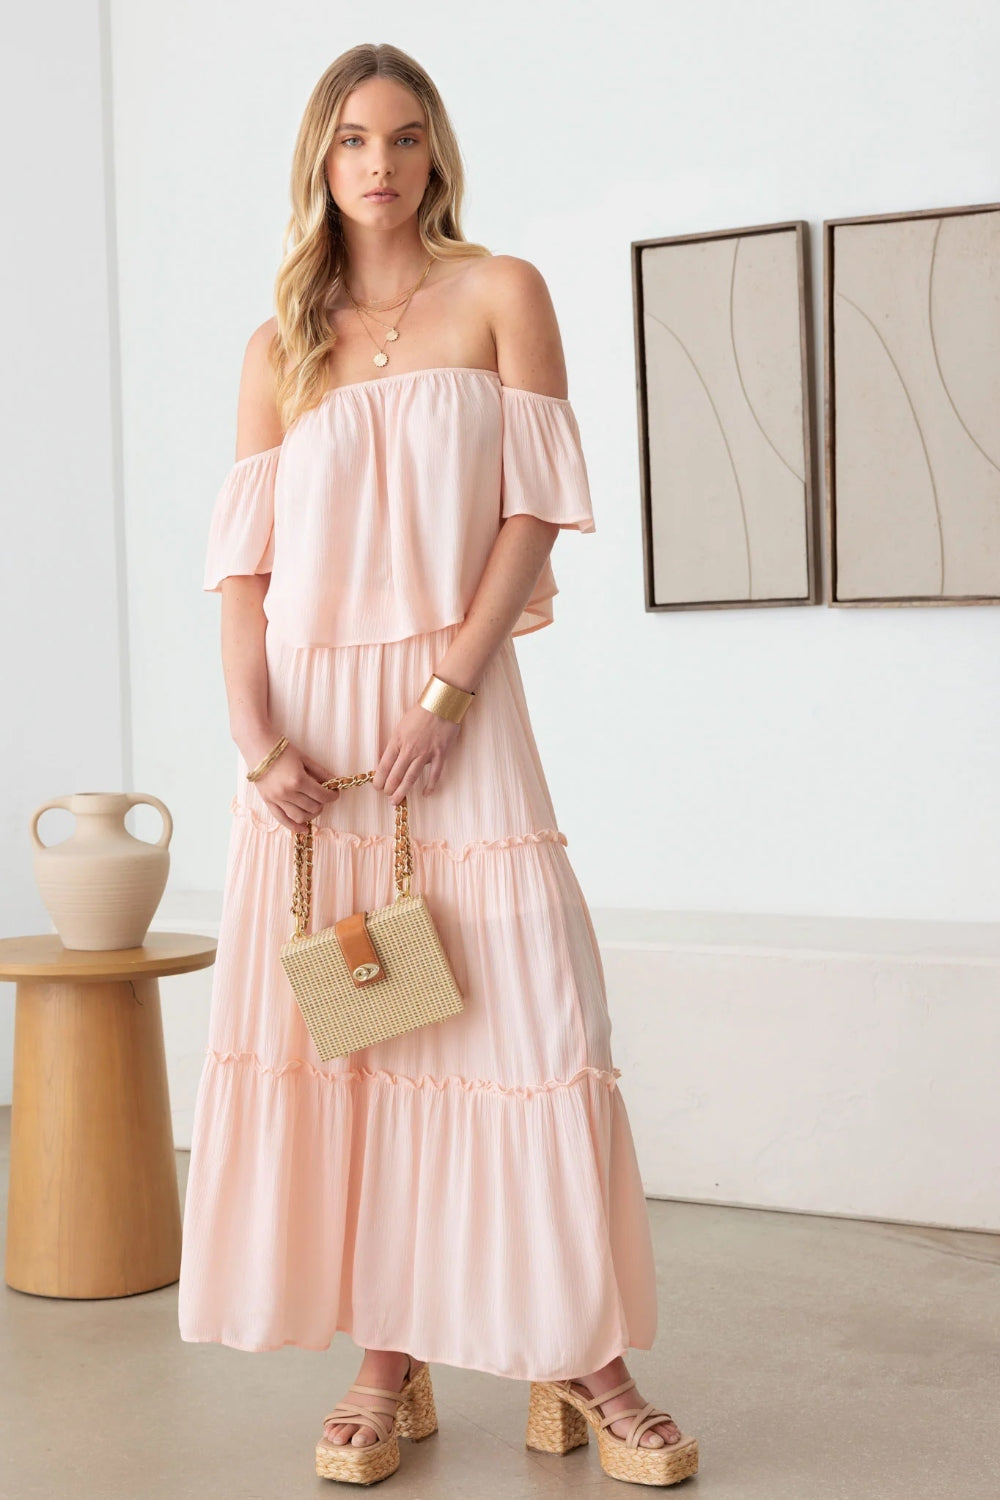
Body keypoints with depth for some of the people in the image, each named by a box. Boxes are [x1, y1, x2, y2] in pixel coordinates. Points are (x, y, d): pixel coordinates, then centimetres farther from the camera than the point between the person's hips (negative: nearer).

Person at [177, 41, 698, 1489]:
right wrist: (257, 739, -8)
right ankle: (391, 1364, 11)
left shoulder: (501, 294, 7)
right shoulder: (280, 347, 14)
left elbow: (535, 509, -2)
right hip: (311, 721, 3)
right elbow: (244, 562, 6)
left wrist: (448, 688, -13)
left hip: (455, 708, -3)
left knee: (522, 1008, -8)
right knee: (346, 1031, 2)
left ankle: (579, 1363, 2)